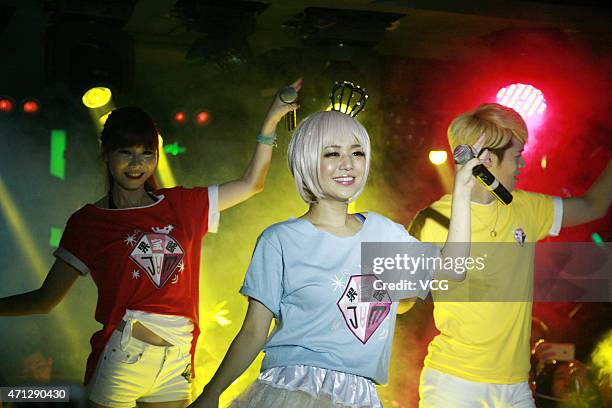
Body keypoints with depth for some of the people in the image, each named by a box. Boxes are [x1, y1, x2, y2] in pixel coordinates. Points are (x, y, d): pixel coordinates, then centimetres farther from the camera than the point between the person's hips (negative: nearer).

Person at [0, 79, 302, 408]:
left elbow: (251, 184, 12)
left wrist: (271, 120, 6)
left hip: (176, 365, 3)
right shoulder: (88, 222, 0)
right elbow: (45, 299, 2)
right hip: (122, 358, -3)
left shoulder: (180, 205, 9)